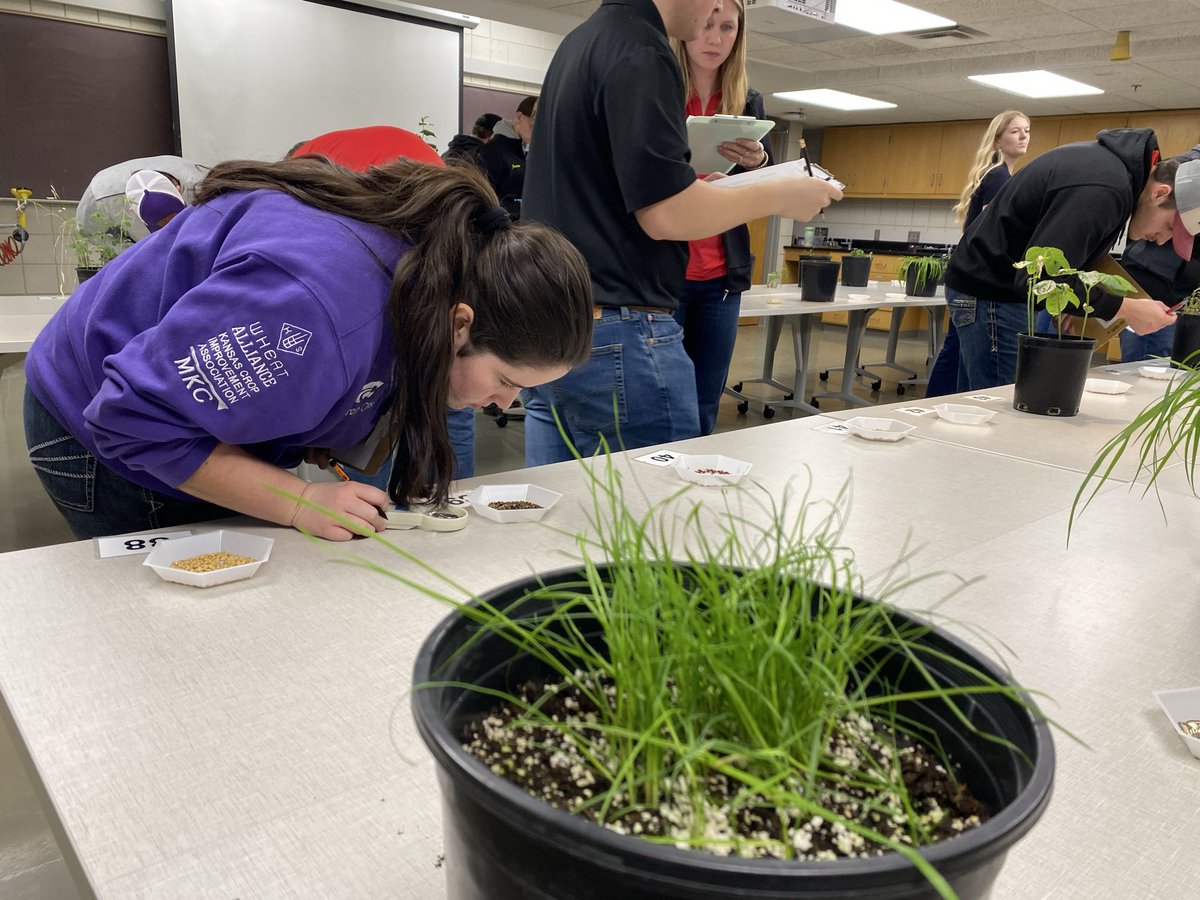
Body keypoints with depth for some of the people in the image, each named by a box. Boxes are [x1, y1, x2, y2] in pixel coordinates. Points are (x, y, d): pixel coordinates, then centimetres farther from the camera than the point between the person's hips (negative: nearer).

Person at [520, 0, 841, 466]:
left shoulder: (579, 43, 17)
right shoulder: (639, 50, -12)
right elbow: (666, 214, -19)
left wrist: (696, 188, 21)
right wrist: (778, 196, -5)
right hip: (616, 335, -9)